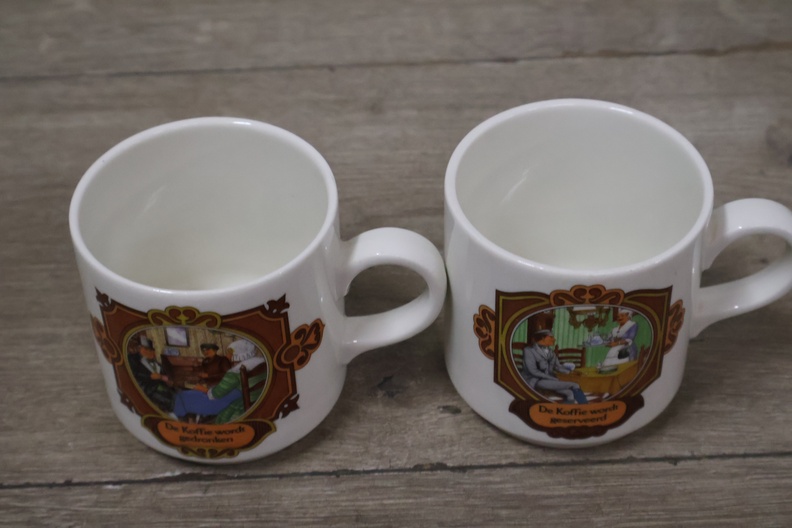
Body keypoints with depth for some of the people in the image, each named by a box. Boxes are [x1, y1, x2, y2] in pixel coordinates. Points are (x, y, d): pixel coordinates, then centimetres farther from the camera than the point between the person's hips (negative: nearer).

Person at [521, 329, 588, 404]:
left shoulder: (549, 350, 13)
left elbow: (557, 366, 12)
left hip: (549, 380, 7)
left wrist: (571, 372, -8)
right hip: (535, 381, -7)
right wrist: (554, 379, -19)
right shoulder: (529, 350, -9)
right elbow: (533, 371, -17)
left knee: (569, 393, -23)